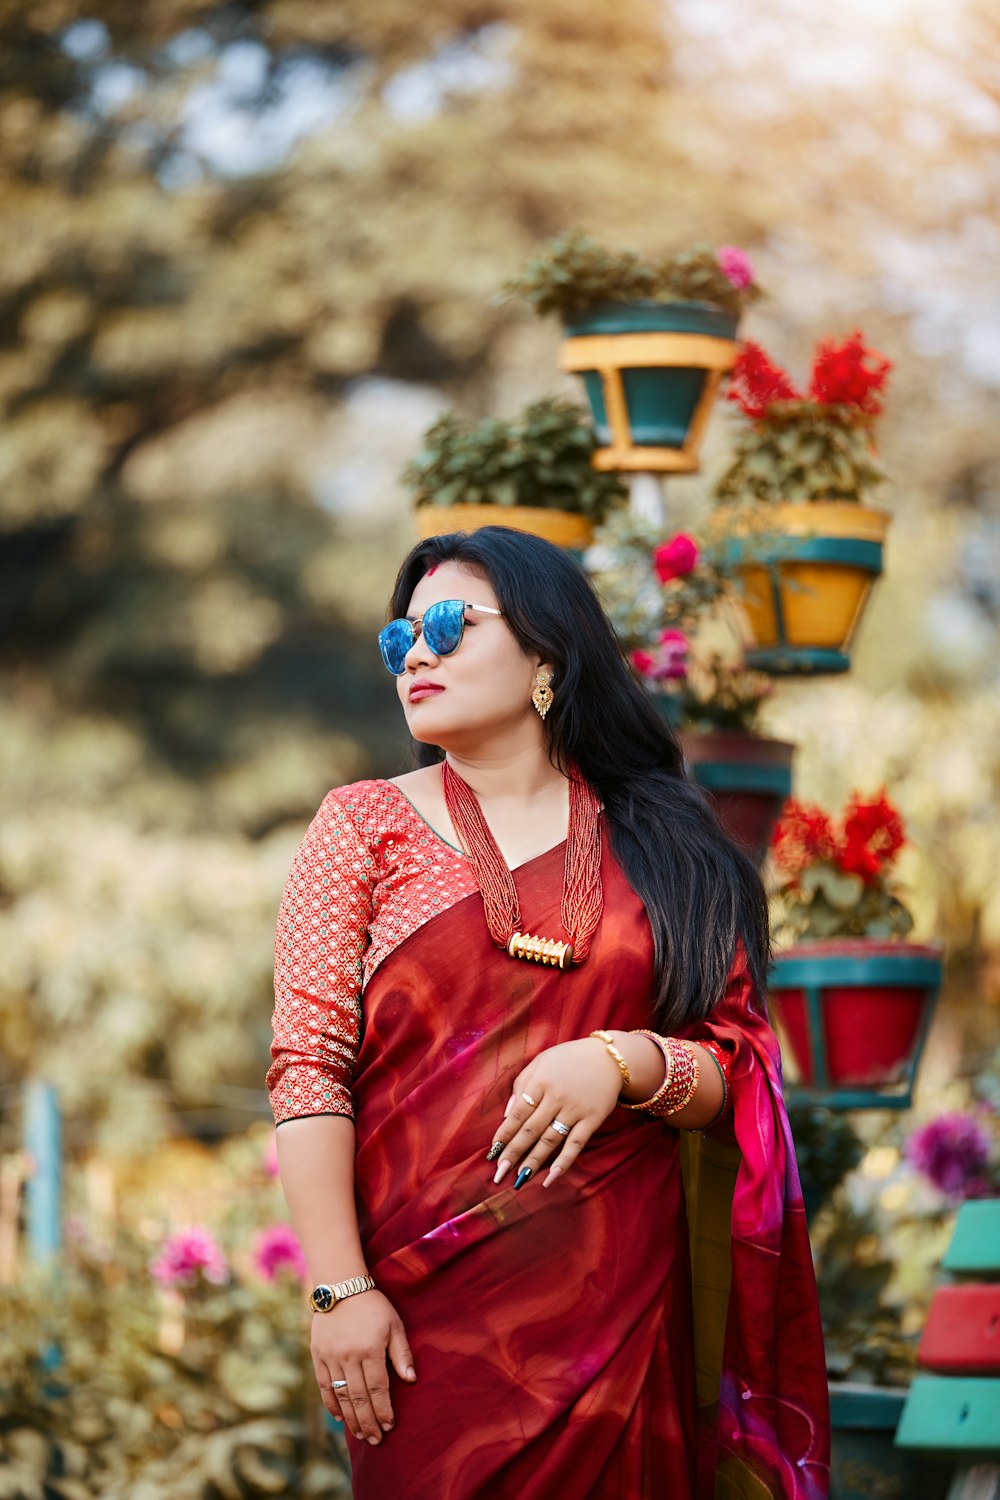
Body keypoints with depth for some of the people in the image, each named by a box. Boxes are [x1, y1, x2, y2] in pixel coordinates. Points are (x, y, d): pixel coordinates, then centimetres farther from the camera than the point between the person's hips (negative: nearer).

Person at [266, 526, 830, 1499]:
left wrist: (625, 1064, -13)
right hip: (424, 1304, -1)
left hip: (625, 1301, 1)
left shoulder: (657, 846, 10)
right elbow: (307, 1069, -2)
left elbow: (740, 1074, 9)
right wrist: (339, 1290, -11)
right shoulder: (366, 825, 6)